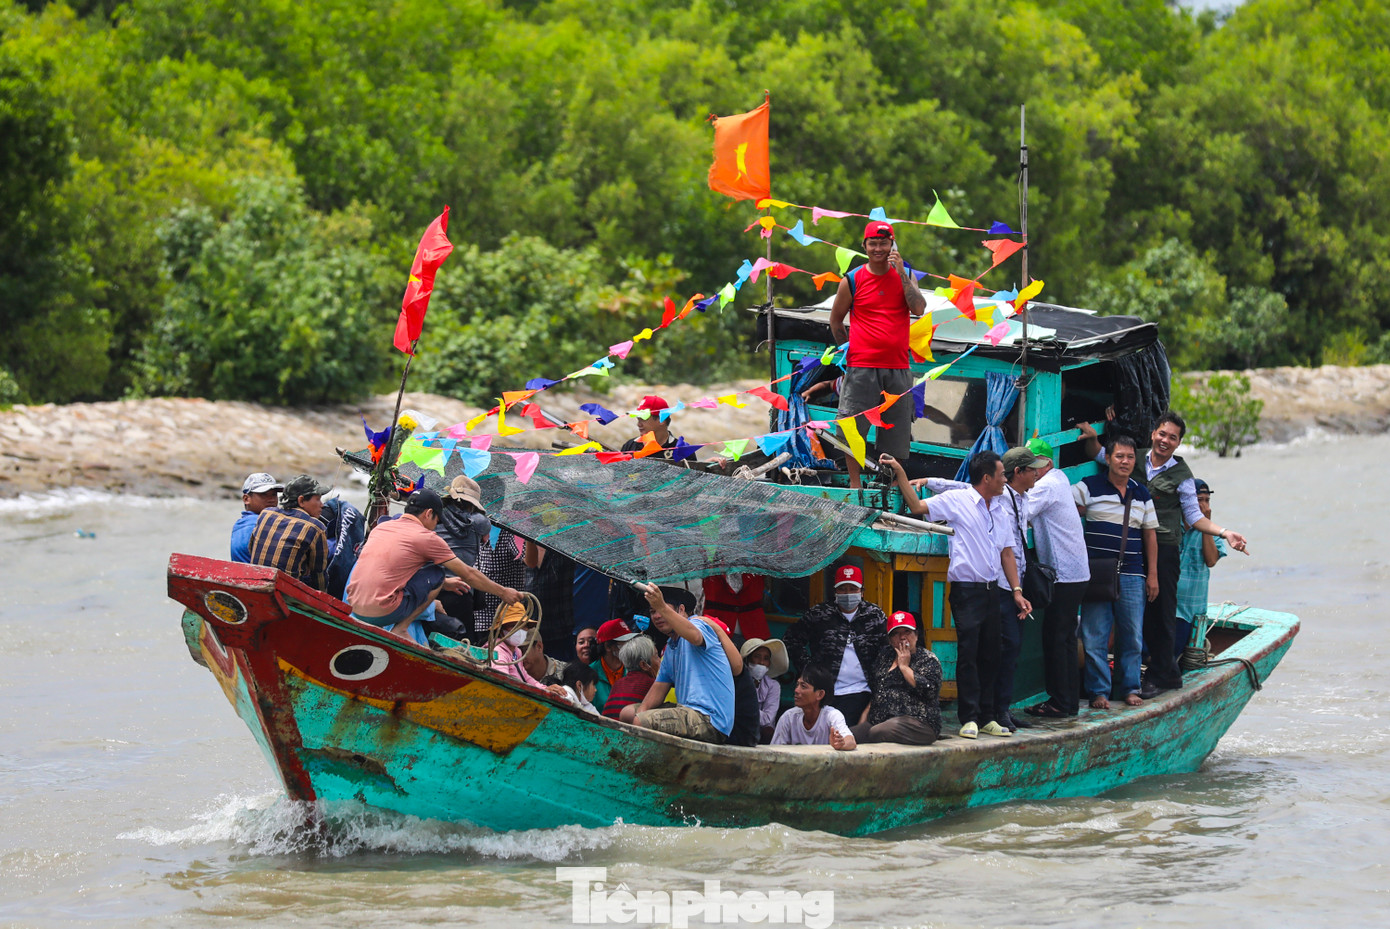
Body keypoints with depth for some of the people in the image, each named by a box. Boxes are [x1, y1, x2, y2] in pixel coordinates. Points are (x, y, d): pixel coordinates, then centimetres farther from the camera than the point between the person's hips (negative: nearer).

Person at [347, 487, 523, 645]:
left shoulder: (381, 527, 18)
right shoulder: (426, 537, -1)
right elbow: (468, 574, 7)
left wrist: (443, 583, 45)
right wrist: (503, 592, 21)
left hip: (355, 609, 7)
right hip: (383, 612, -7)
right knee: (437, 572, 10)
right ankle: (400, 628, 2)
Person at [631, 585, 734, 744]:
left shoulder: (698, 623, -5)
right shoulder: (671, 648, 24)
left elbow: (695, 637, -32)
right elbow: (659, 689, 20)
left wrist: (662, 607, -46)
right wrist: (640, 713, 0)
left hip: (710, 720, -10)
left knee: (641, 722, -26)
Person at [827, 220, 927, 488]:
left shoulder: (905, 276, 9)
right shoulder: (852, 280, 4)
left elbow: (919, 309, -8)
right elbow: (835, 320, 14)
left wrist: (901, 273, -11)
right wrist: (849, 351, 10)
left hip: (898, 367, 2)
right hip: (861, 367, -2)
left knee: (896, 432, 4)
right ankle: (854, 484, 2)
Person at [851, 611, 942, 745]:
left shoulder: (928, 660, 5)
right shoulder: (884, 655, 22)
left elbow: (931, 691, -12)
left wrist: (904, 666, -4)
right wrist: (863, 718, 15)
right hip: (879, 721, 6)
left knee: (876, 733, -37)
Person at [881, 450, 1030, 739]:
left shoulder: (998, 509, 15)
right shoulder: (956, 501, -3)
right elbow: (918, 506, -2)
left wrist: (1017, 590, 13)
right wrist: (900, 473, -12)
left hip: (992, 590, 6)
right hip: (966, 590, -6)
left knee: (990, 655, 8)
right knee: (968, 654, -8)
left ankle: (987, 717, 13)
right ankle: (969, 718, -6)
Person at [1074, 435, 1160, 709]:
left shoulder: (1141, 494, 13)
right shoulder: (1090, 487, 1)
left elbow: (1150, 534, 17)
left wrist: (1152, 575, 12)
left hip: (1131, 575, 3)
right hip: (1096, 573, -3)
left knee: (1132, 635, 5)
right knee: (1095, 636, -3)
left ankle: (1130, 688, 16)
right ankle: (1098, 691, 3)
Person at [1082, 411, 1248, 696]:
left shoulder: (1181, 475, 0)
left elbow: (1194, 516, 2)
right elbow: (1098, 455, 21)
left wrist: (1224, 533, -10)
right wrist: (1092, 437, 0)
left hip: (1165, 548, -4)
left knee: (1161, 611, -3)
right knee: (1141, 611, 6)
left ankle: (1159, 676, 5)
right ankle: (1169, 673, 17)